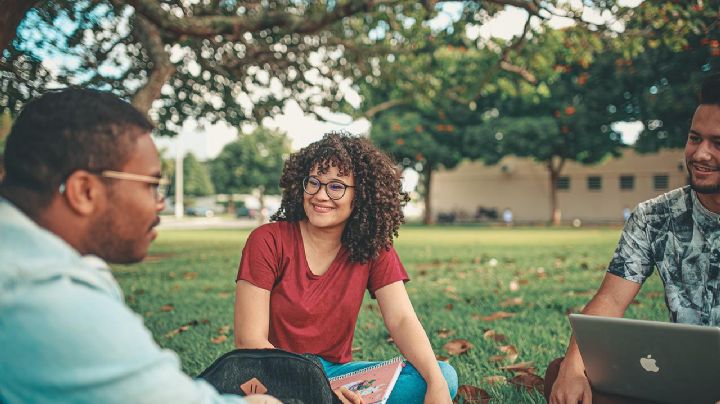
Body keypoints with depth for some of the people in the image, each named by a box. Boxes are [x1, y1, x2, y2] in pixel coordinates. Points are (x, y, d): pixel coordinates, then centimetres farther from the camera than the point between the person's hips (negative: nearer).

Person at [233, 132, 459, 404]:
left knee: (445, 376, -17)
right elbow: (248, 340, -14)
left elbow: (401, 320, -9)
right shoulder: (268, 241, -11)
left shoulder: (374, 249, 1)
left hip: (336, 371, 4)